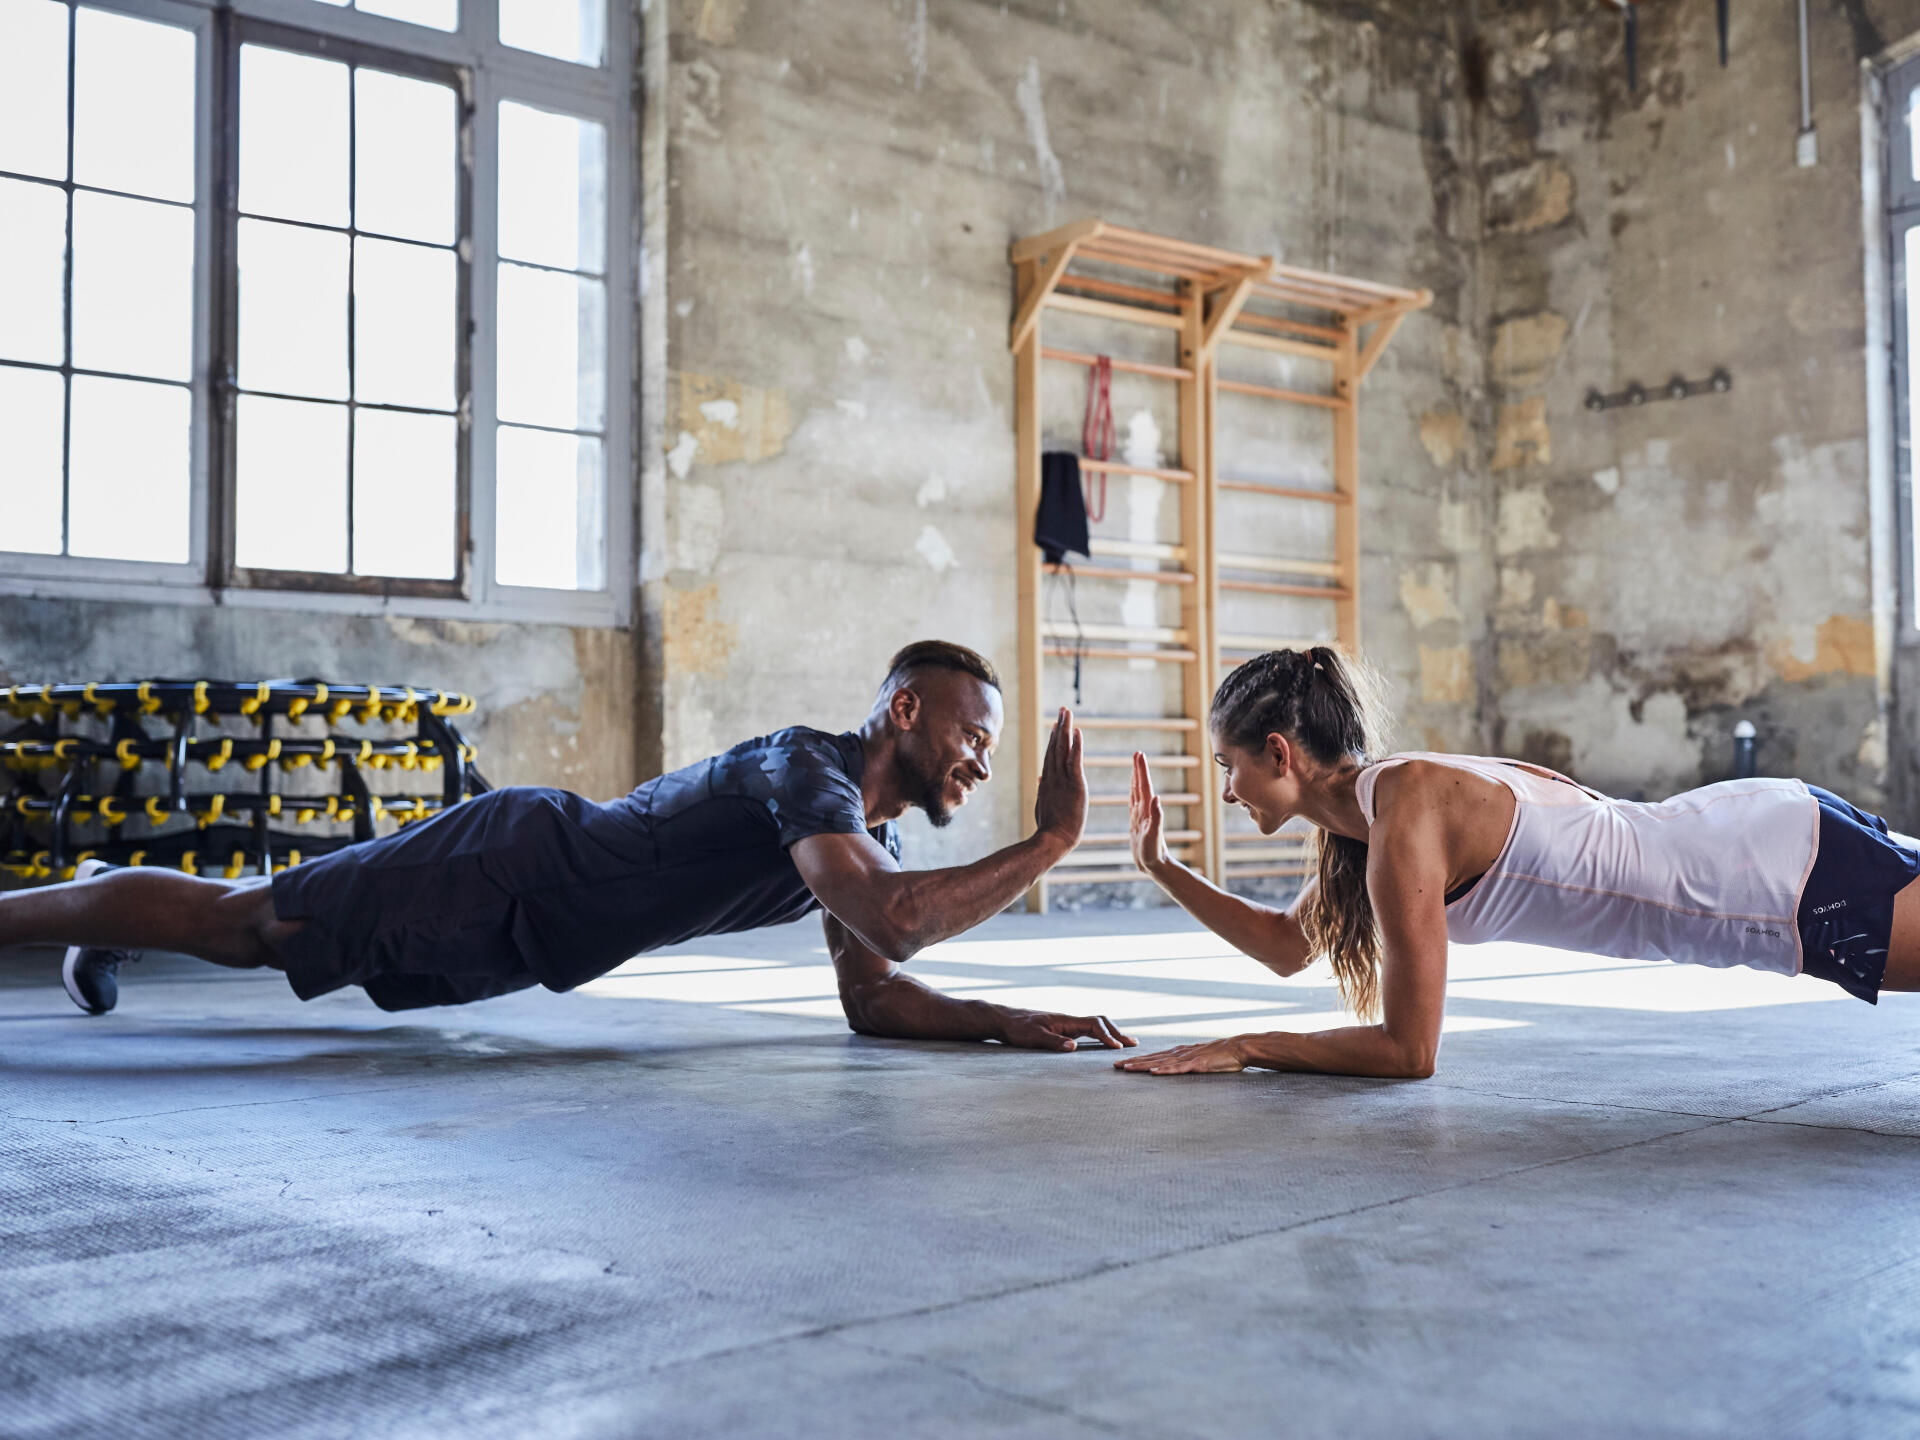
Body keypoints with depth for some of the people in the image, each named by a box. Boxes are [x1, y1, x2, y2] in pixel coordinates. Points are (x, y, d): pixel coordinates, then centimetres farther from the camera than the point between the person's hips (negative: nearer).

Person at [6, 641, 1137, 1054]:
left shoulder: (870, 826, 0)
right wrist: (1050, 843, -38)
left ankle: (103, 924, 49)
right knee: (229, 922, 3)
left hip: (525, 932, 9)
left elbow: (873, 996, 1)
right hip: (503, 867, -9)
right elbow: (893, 919, -46)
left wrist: (1004, 1020, -13)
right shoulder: (807, 767, -29)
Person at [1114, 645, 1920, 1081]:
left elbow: (1408, 1050, -20)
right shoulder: (1365, 809, 3)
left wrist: (1242, 1049, -13)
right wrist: (1161, 867, 11)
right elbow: (1285, 946, 19)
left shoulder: (1406, 819, -25)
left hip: (1807, 880, -8)